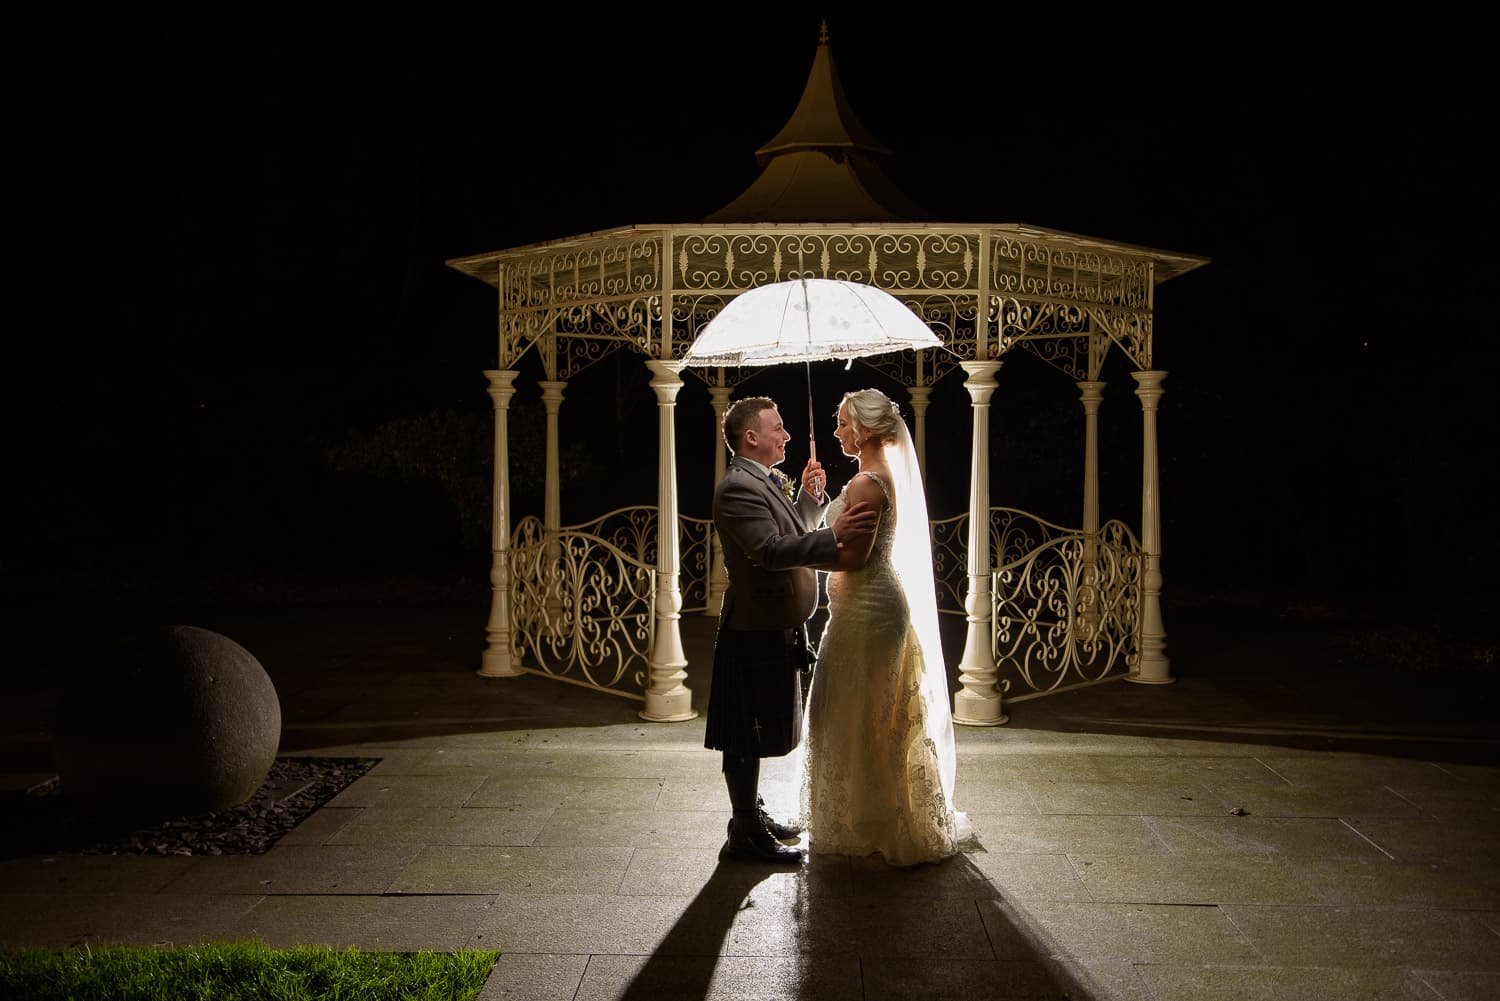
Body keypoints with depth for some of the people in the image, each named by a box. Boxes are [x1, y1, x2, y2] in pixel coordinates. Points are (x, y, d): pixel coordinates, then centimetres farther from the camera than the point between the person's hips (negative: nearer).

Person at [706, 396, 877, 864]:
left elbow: (791, 536, 20)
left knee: (756, 737, 20)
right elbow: (770, 550, -30)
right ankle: (745, 837, 7)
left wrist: (809, 497, 11)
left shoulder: (766, 483, 15)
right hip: (755, 631, -11)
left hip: (774, 629, 11)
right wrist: (833, 536, -35)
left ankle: (753, 817, 33)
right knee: (747, 738, -1)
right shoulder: (738, 487, -19)